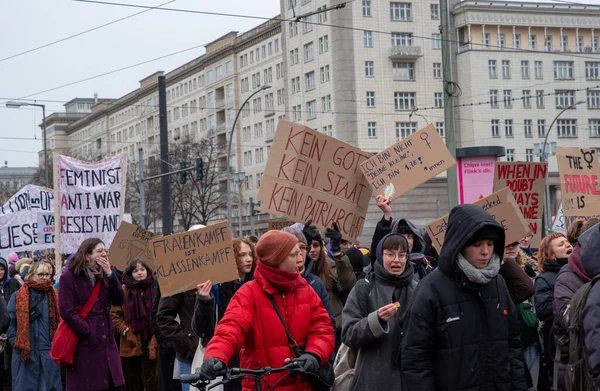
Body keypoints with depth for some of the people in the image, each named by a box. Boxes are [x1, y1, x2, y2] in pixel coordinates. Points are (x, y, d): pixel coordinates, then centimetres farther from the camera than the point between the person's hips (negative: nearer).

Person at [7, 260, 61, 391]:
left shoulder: (55, 296, 8)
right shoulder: (18, 296, 1)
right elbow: (10, 322, 0)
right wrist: (17, 344, -8)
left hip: (49, 353, 2)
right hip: (25, 353, -2)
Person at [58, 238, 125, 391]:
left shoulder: (104, 275, 13)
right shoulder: (69, 277, -7)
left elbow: (119, 301, 2)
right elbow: (66, 311, -13)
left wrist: (110, 274, -8)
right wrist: (88, 333, -14)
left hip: (106, 339, 6)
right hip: (83, 341, -6)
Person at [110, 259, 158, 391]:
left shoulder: (156, 289, 4)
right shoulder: (124, 291, 3)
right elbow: (114, 315, 2)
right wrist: (126, 331, -8)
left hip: (151, 345, 0)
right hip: (130, 345, 0)